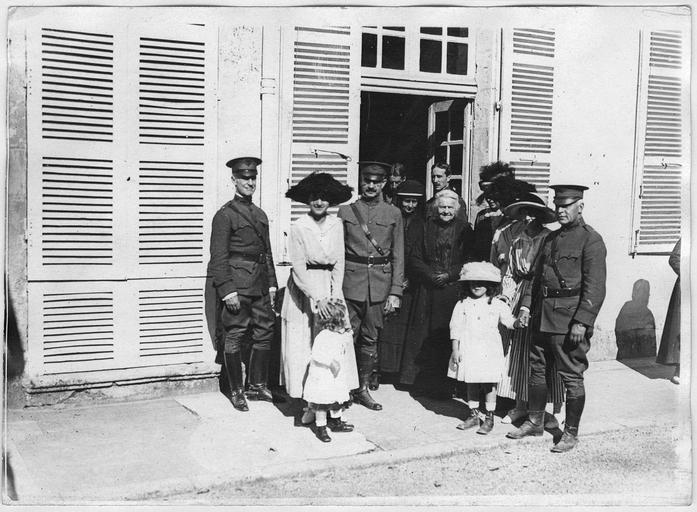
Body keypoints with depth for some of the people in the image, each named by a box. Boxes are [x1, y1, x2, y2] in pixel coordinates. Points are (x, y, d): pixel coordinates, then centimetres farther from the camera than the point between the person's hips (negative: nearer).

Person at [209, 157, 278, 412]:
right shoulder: (225, 215, -6)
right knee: (234, 337, 1)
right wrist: (227, 290, -16)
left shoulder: (261, 214, 15)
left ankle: (257, 386, 24)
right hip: (237, 286, -7)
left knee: (265, 333, 10)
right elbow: (218, 257, -11)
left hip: (261, 285, 7)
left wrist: (272, 282, 13)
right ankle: (236, 391, 13)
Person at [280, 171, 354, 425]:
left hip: (329, 288, 3)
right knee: (302, 345, 1)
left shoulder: (336, 225, 4)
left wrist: (335, 295, -5)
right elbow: (299, 268, -9)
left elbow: (339, 263, 6)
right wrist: (317, 298, -16)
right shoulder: (298, 226, -6)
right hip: (303, 290, -3)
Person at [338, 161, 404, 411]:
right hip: (351, 282, -1)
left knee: (370, 340, 8)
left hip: (380, 285, 1)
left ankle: (363, 388, 19)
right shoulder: (345, 211, 6)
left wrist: (395, 292, -1)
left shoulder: (393, 214, 8)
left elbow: (398, 257, 6)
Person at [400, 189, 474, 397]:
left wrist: (449, 275, -11)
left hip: (454, 289, -1)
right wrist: (430, 274, -9)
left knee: (450, 336, -3)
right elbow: (414, 258, 6)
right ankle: (423, 381, 13)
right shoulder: (426, 227, 8)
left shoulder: (464, 229, 4)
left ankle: (447, 384, 6)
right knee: (425, 337, 3)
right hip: (428, 290, 2)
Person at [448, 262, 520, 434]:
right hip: (467, 350, 2)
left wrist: (519, 322, -19)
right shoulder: (462, 305, 3)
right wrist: (455, 349, -3)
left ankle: (489, 418, 14)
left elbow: (510, 321, 3)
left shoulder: (497, 305, 1)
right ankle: (473, 415, 24)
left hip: (489, 351, -2)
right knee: (471, 384, 11)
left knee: (489, 385, 3)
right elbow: (456, 328, 2)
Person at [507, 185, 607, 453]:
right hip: (542, 316, 8)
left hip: (570, 319, -8)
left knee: (571, 376, 1)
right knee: (537, 368, 14)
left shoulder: (591, 240, -8)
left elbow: (595, 286, -14)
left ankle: (571, 433, 13)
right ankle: (535, 421, 29)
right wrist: (526, 305, 8)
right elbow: (536, 275, 20)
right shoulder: (551, 238, 16)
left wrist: (582, 322, -20)